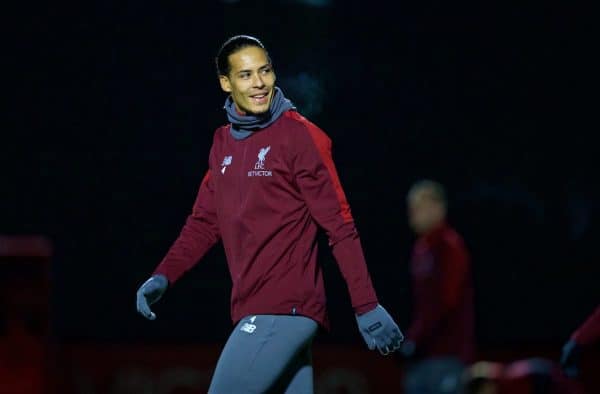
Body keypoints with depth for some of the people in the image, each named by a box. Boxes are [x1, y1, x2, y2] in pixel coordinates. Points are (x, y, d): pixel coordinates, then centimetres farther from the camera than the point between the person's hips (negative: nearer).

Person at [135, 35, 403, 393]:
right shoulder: (223, 143, 14)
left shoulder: (300, 136, -7)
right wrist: (163, 277, 4)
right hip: (255, 308, 7)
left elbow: (340, 226, -9)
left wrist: (366, 307, -13)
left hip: (282, 310, -7)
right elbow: (205, 221, 19)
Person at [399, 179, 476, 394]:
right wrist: (411, 338, 11)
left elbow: (446, 300, -18)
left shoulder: (450, 246, -9)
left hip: (446, 353, -9)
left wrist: (414, 338, -19)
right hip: (423, 352, 9)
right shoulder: (421, 249, 17)